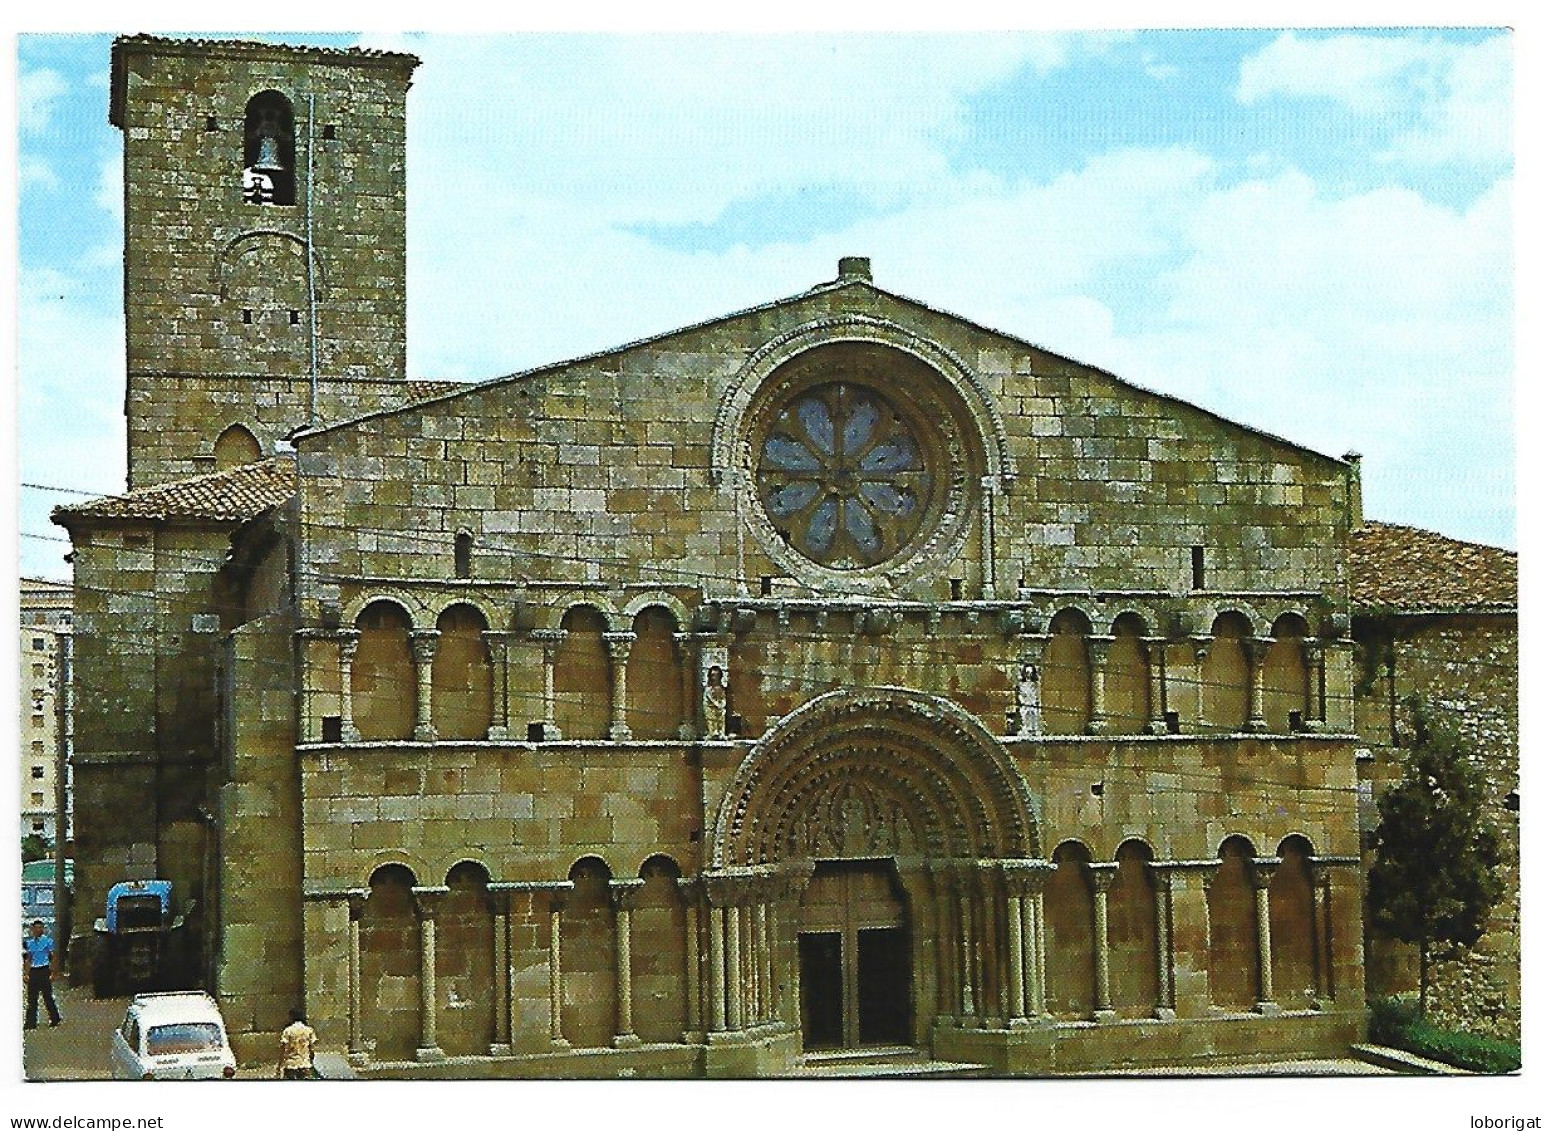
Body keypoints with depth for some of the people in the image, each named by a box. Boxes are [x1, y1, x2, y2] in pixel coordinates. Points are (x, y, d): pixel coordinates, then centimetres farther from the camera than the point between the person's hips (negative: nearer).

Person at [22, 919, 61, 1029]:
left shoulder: (48, 941, 1)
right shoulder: (30, 943, 12)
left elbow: (52, 958, 0)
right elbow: (28, 959, 16)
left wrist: (52, 973, -8)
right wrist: (27, 974, 9)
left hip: (44, 970, -4)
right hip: (33, 971, 4)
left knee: (47, 996, -3)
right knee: (32, 998, 3)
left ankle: (54, 1019, 8)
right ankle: (31, 1022, 8)